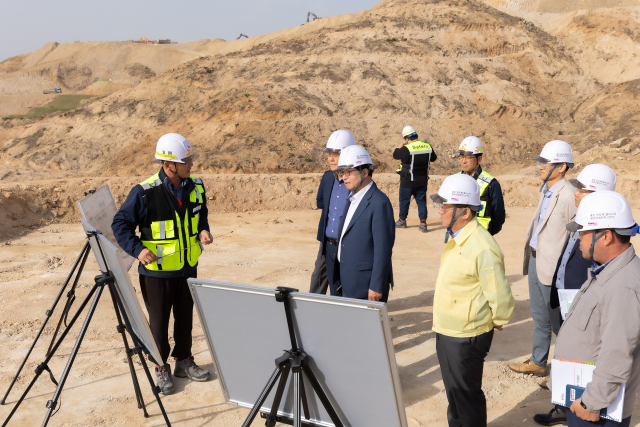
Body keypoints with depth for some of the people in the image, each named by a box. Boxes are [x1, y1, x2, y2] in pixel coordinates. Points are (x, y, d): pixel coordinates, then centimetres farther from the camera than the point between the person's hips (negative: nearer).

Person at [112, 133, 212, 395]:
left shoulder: (195, 188, -1)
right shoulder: (144, 192, -19)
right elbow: (121, 224, -11)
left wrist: (203, 230, -3)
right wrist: (137, 249, -23)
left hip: (188, 269, 5)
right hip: (156, 271, -5)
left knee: (185, 317, 18)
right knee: (159, 321, 9)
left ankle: (184, 361, 36)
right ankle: (161, 367, 27)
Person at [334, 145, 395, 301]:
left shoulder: (379, 202, -16)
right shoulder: (353, 199, 13)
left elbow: (383, 248, -19)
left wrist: (377, 287, -20)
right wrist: (341, 280, 17)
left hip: (367, 284, -8)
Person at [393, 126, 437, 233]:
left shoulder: (406, 149, -20)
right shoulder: (428, 147, -2)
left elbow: (395, 155, -5)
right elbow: (433, 158, 15)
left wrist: (402, 144, 2)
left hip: (408, 181, -4)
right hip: (422, 180, 5)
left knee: (404, 201, 12)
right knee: (421, 201, 9)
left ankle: (402, 221, 25)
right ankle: (423, 223, 2)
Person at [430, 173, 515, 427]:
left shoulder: (482, 249, -27)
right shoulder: (454, 238, 3)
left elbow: (500, 297, -23)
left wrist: (497, 322, -6)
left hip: (466, 337, -9)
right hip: (446, 330, 9)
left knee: (466, 393, 9)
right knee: (453, 389, 25)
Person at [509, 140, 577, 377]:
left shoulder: (568, 196, -20)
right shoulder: (546, 191, 9)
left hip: (553, 268, -9)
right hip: (535, 260, 9)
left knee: (558, 322, 5)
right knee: (540, 317, 20)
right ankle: (538, 363, 34)